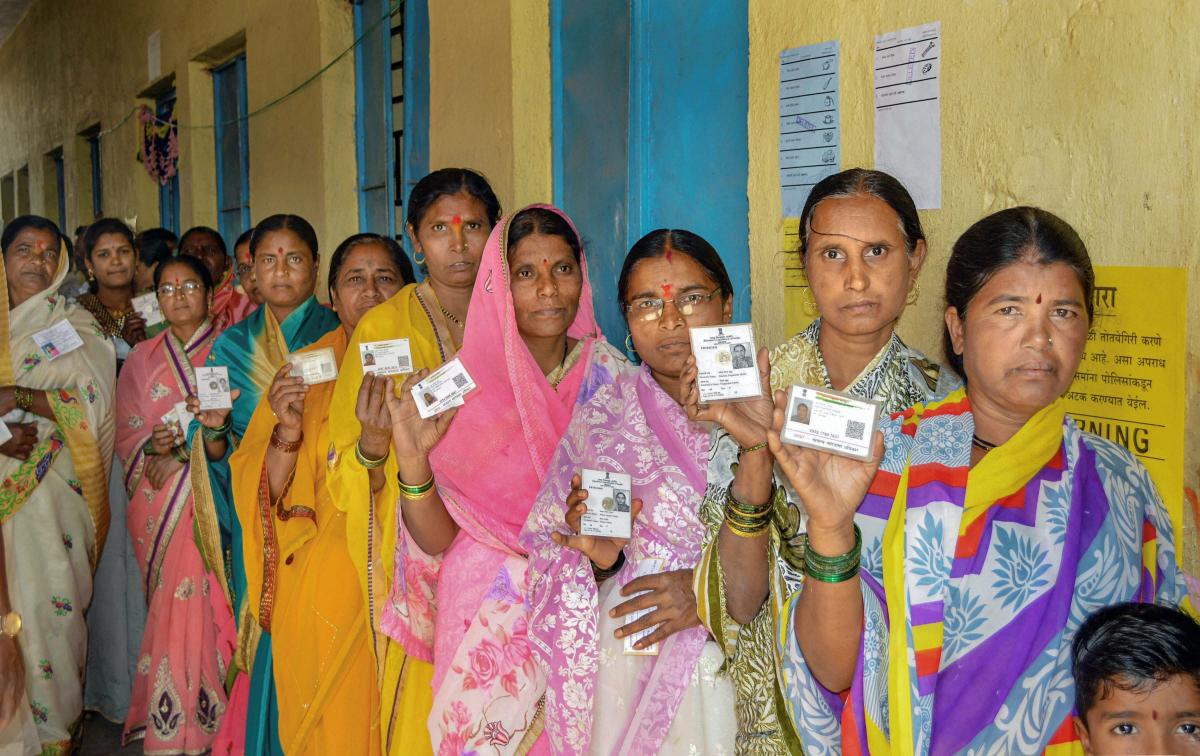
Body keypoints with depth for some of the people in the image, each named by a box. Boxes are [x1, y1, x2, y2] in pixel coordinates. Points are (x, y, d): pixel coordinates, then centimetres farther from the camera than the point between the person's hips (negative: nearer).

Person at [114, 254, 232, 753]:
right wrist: (154, 446, -9)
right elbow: (126, 433, 12)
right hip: (156, 502, 3)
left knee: (201, 601, -7)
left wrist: (184, 451, -14)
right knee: (167, 603, 0)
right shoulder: (143, 358, 16)